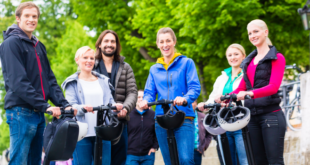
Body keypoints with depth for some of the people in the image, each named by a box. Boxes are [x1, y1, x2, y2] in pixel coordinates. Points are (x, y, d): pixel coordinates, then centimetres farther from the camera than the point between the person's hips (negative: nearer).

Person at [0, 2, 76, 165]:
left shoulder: (39, 46, 18)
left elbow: (50, 79, 14)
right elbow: (18, 81, -16)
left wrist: (64, 104, -1)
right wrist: (44, 106, -21)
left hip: (38, 113, 8)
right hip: (20, 111, -8)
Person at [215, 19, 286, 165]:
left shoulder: (277, 58, -1)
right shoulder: (249, 61, 19)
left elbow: (273, 87, -15)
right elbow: (241, 88, 15)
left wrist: (250, 93, -31)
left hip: (271, 114, -6)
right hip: (252, 116, 6)